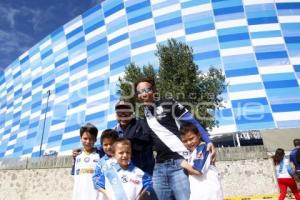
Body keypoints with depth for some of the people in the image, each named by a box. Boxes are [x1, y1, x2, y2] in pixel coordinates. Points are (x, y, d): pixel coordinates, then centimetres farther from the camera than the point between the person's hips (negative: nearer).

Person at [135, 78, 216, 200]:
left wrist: (208, 142, -11)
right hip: (158, 167, 5)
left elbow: (193, 123, -1)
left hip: (179, 163, -5)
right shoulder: (142, 114, 13)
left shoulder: (169, 105, -1)